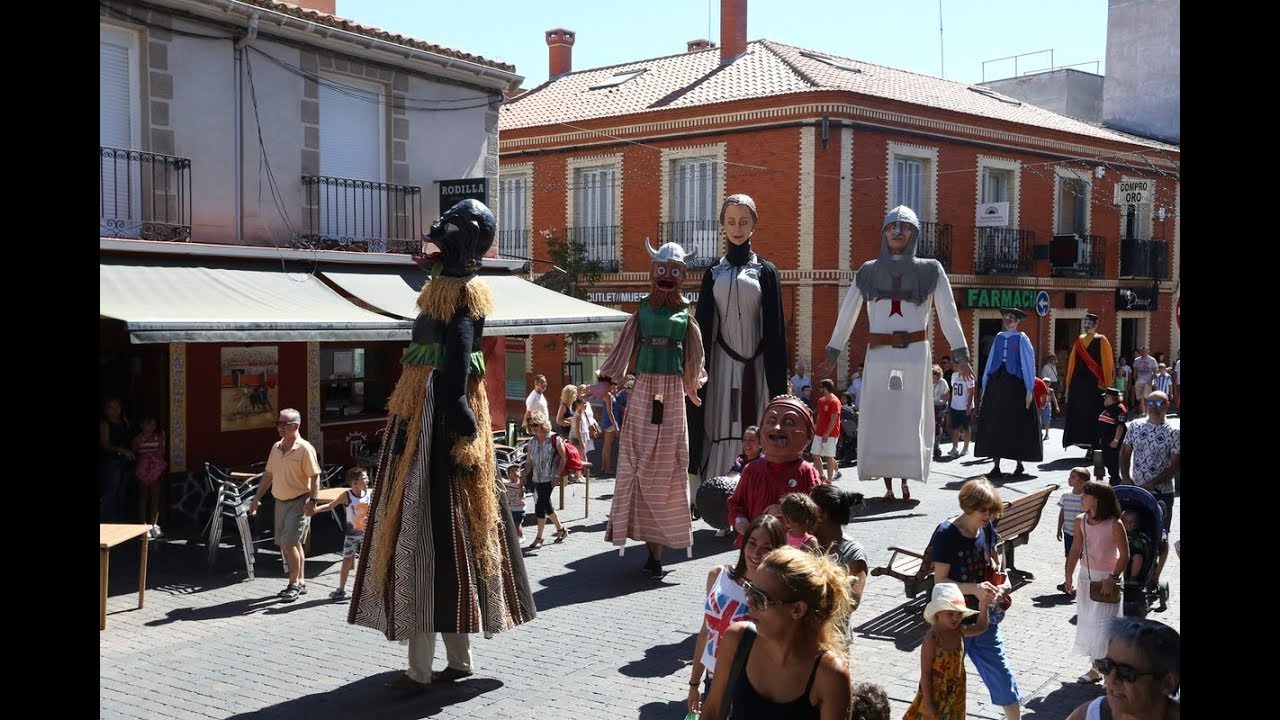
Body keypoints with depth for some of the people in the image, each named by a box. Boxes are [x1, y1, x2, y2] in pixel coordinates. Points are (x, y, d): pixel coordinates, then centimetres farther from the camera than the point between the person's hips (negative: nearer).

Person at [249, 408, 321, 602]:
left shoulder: (305, 448, -13)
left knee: (288, 543, -12)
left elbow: (315, 477, -14)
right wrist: (256, 498, 15)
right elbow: (268, 475, 16)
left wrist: (312, 500, -22)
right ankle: (300, 582, 23)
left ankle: (294, 584, 1)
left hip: (298, 502, -7)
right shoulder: (276, 447, 9)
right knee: (292, 544, 12)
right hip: (280, 502, 7)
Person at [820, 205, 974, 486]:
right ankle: (888, 486, 5)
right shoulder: (868, 271, 10)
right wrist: (833, 353, 11)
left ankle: (905, 480, 10)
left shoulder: (930, 270, 6)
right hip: (879, 356, 1)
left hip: (916, 355, -1)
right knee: (878, 419, -2)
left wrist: (960, 354, -3)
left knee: (911, 419, -2)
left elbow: (949, 313, 3)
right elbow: (846, 313, 12)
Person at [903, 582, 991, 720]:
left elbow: (980, 628, 10)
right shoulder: (932, 640, -25)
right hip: (936, 695, -7)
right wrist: (928, 702, -20)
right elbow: (925, 673, -22)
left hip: (955, 694, 7)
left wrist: (983, 608, -7)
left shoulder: (958, 631, -5)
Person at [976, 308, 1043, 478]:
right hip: (997, 383, 4)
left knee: (1017, 425, 1)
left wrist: (1029, 390, -9)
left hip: (1015, 385, -4)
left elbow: (1029, 364, -3)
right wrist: (985, 387, 10)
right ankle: (996, 466, 2)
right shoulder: (998, 337, 13)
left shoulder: (1022, 338, 1)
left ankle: (1019, 463, 14)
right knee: (994, 424, 0)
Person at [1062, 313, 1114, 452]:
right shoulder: (1079, 340, 14)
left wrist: (1105, 385, -12)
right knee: (1078, 413, 5)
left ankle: (1093, 448, 1)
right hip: (1078, 383, 5)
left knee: (1092, 414, -4)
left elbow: (1107, 363, -6)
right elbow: (1072, 363, 15)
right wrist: (1068, 384, 12)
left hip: (1094, 384, -5)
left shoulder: (1101, 341, -2)